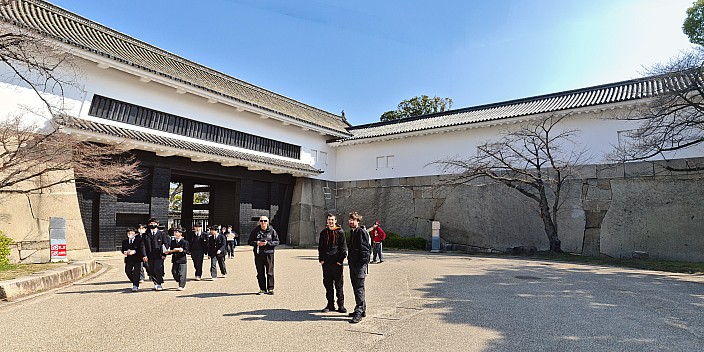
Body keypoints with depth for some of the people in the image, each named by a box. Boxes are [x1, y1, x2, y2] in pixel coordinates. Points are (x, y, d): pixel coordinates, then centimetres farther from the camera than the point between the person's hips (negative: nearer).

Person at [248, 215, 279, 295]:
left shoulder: (272, 231, 1)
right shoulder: (255, 231, 5)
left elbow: (277, 241, 1)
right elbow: (250, 241, 7)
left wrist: (268, 243, -14)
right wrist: (256, 243, -12)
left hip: (269, 254, -2)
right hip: (258, 255, 2)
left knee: (270, 272, 0)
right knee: (260, 273, 7)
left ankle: (270, 289, 9)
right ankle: (262, 289, 17)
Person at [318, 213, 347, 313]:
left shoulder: (340, 232, 1)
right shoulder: (323, 232, 11)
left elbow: (343, 247, 0)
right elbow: (320, 246, 14)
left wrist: (340, 260, -9)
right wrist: (321, 259, 3)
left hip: (337, 262, -3)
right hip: (326, 262, 4)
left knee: (338, 284, 1)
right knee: (328, 284, 8)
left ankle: (341, 305, 10)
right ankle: (330, 304, 17)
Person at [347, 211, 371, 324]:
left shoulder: (362, 232, -11)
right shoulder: (352, 232, 17)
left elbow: (366, 248, -16)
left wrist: (363, 262, -21)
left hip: (360, 264, -10)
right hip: (352, 264, 10)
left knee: (359, 288, -9)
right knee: (356, 287, 14)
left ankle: (359, 312, -7)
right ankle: (362, 310, 25)